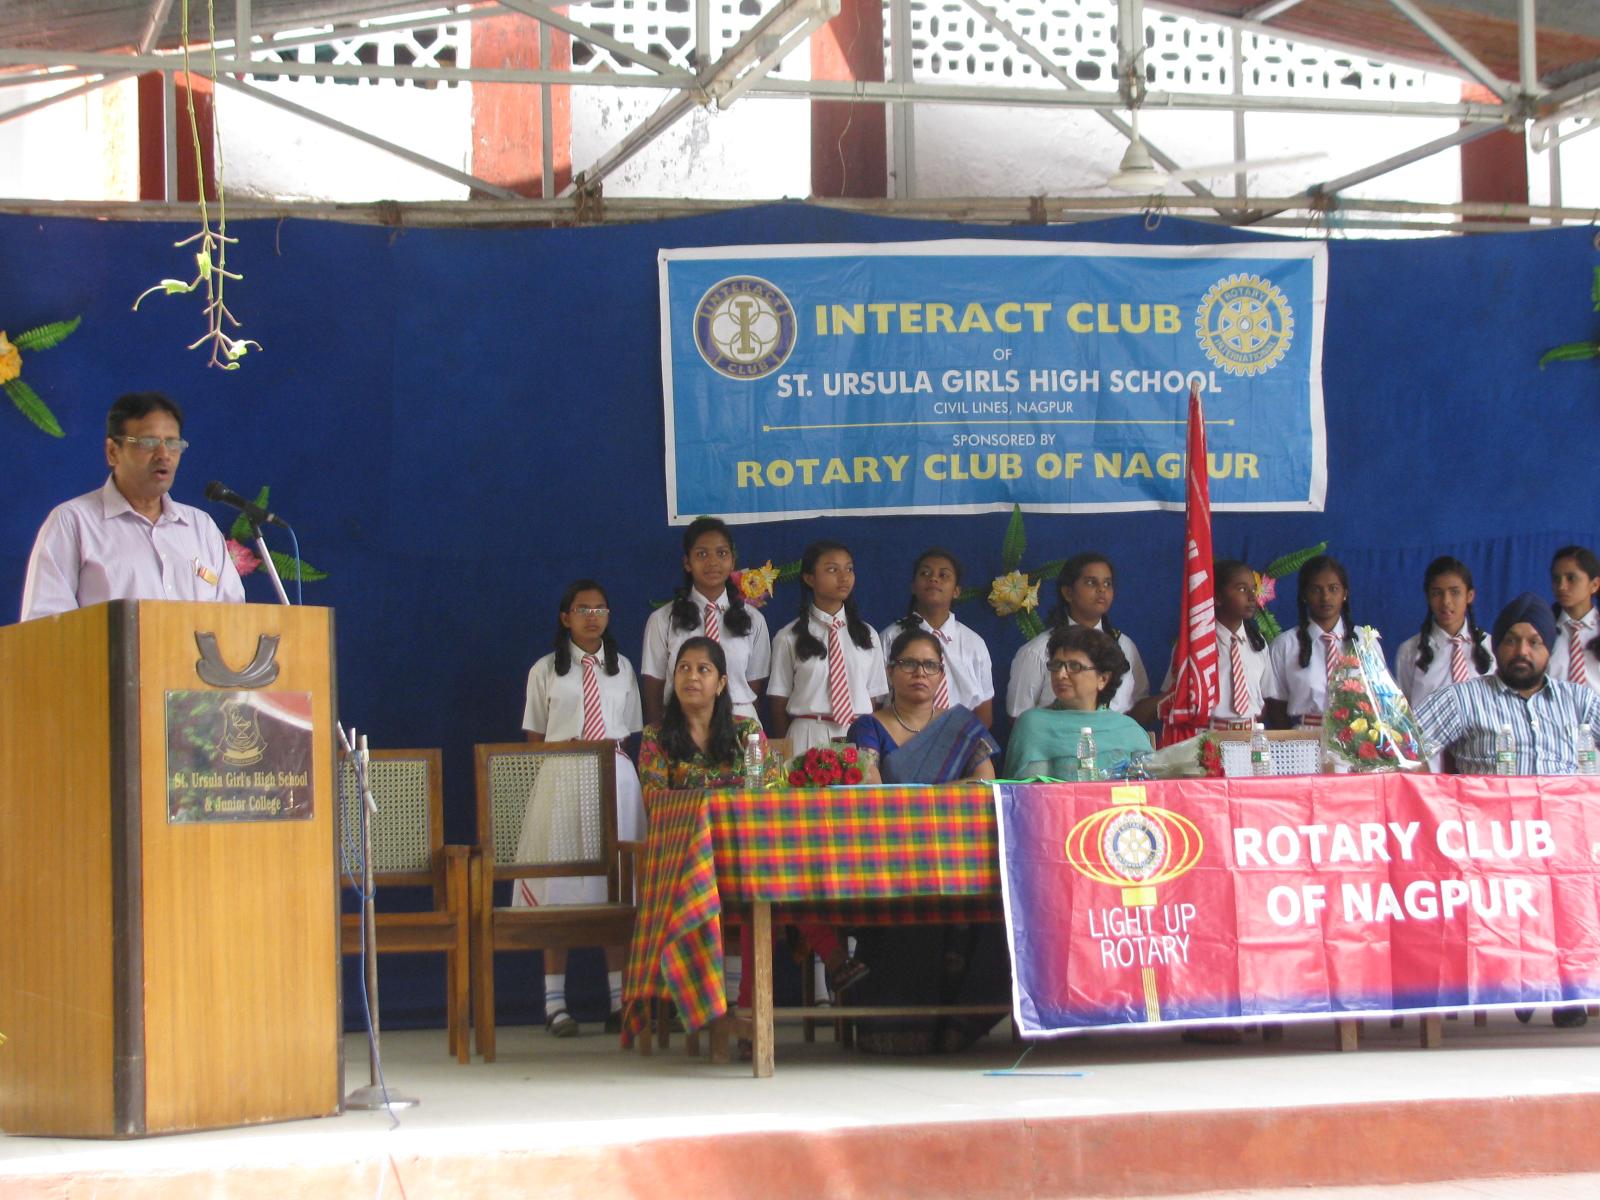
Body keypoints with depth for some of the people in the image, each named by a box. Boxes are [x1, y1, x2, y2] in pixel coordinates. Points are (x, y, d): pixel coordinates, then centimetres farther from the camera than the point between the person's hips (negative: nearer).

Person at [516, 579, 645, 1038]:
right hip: (561, 777, -2)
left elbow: (631, 731, 17)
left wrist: (613, 748, 1)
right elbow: (535, 736, 9)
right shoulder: (546, 670, 8)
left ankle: (619, 999, 2)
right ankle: (555, 1002, -2)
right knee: (559, 885, -5)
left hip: (616, 778, 2)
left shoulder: (621, 669, 15)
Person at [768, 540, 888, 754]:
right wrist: (785, 752, 2)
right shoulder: (788, 638, 2)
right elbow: (779, 705, 4)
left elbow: (873, 698, 11)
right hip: (808, 737, -2)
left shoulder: (867, 635, 11)